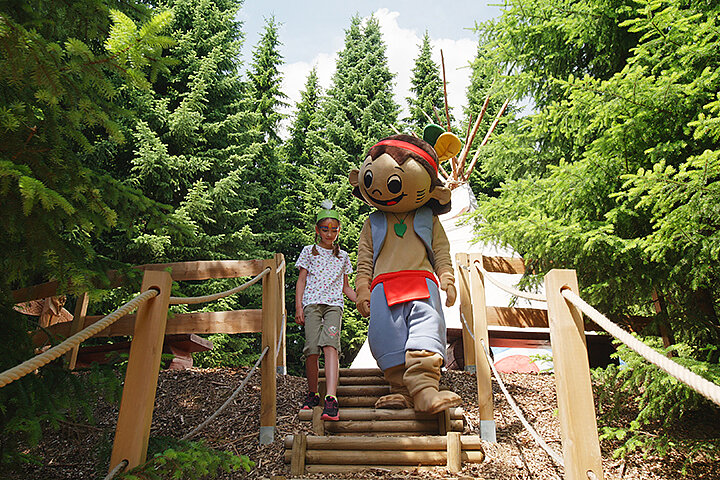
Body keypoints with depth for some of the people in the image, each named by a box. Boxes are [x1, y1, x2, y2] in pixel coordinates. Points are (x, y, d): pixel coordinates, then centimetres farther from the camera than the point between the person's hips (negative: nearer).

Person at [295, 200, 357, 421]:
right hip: (311, 303, 0)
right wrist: (298, 307, 0)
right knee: (312, 349, -11)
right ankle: (312, 394, 10)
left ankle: (331, 398, -30)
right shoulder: (309, 251, 14)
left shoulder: (343, 256, 20)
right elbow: (301, 281, 11)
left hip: (334, 305, 1)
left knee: (330, 346, -21)